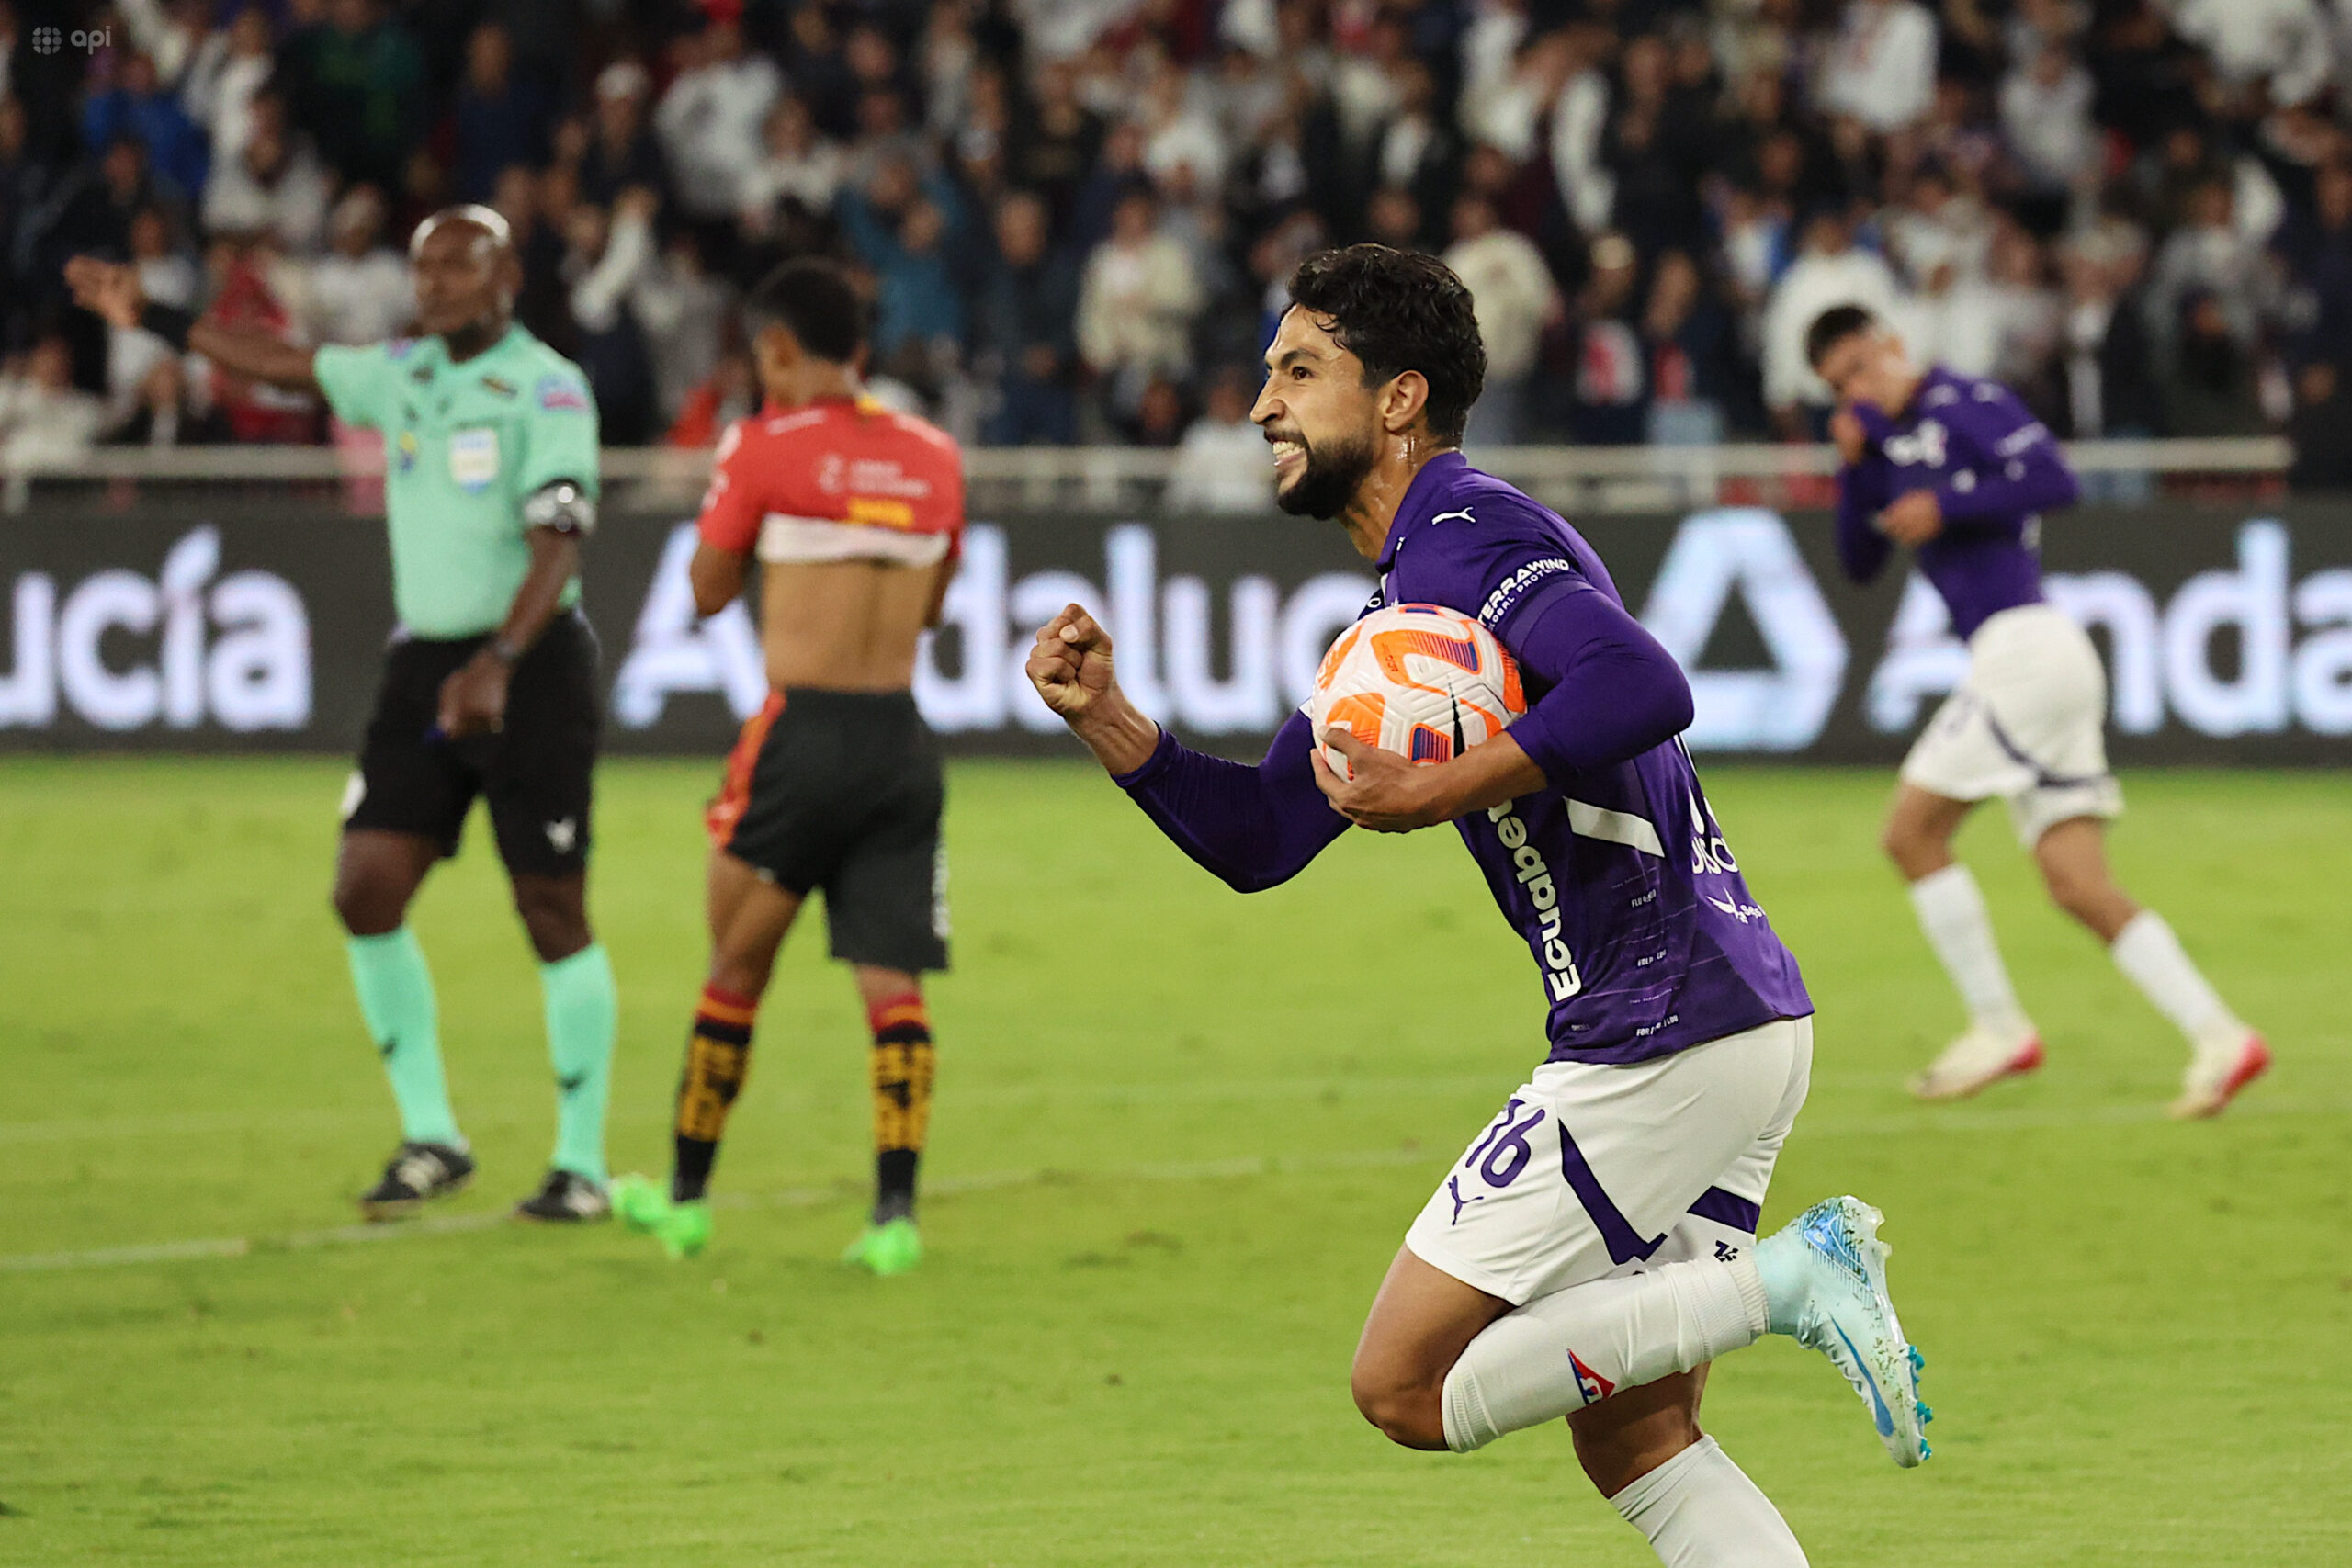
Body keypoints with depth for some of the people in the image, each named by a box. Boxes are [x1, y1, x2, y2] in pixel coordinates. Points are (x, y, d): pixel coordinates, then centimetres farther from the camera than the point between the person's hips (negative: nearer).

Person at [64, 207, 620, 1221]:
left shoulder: (547, 390, -12)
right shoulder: (403, 374, 10)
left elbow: (556, 544, -22)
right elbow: (283, 366, 25)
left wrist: (498, 665, -34)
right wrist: (151, 319, 28)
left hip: (530, 667, -7)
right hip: (423, 662, 7)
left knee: (552, 911, -3)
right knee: (366, 890, -3)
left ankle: (582, 1164, 6)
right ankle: (430, 1138, 7)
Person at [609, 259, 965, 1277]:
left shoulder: (765, 447, -6)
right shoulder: (932, 456, 9)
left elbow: (708, 592, 4)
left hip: (801, 734, -3)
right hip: (903, 743, 4)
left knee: (736, 970, 10)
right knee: (894, 989, 0)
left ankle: (685, 1200, 20)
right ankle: (896, 1212, -11)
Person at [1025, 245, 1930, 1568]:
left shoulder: (1461, 537, -11)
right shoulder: (1399, 606, 21)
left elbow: (1643, 686, -29)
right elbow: (1258, 839, 21)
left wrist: (1433, 794, -25)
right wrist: (1104, 717, 9)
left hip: (1664, 1037, -10)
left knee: (1408, 1384, -4)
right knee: (1633, 1438, 14)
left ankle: (1785, 1277, -10)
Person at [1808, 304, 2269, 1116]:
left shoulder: (1964, 403, -3)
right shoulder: (1892, 443, 22)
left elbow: (2053, 479, -15)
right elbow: (1860, 562, 20)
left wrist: (1945, 507, -14)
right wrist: (1856, 465, 7)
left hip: (2025, 644, -9)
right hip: (2011, 656, 9)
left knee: (1912, 831, -5)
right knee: (2080, 887, 1)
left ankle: (1998, 1026, 0)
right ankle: (2217, 1035, -5)